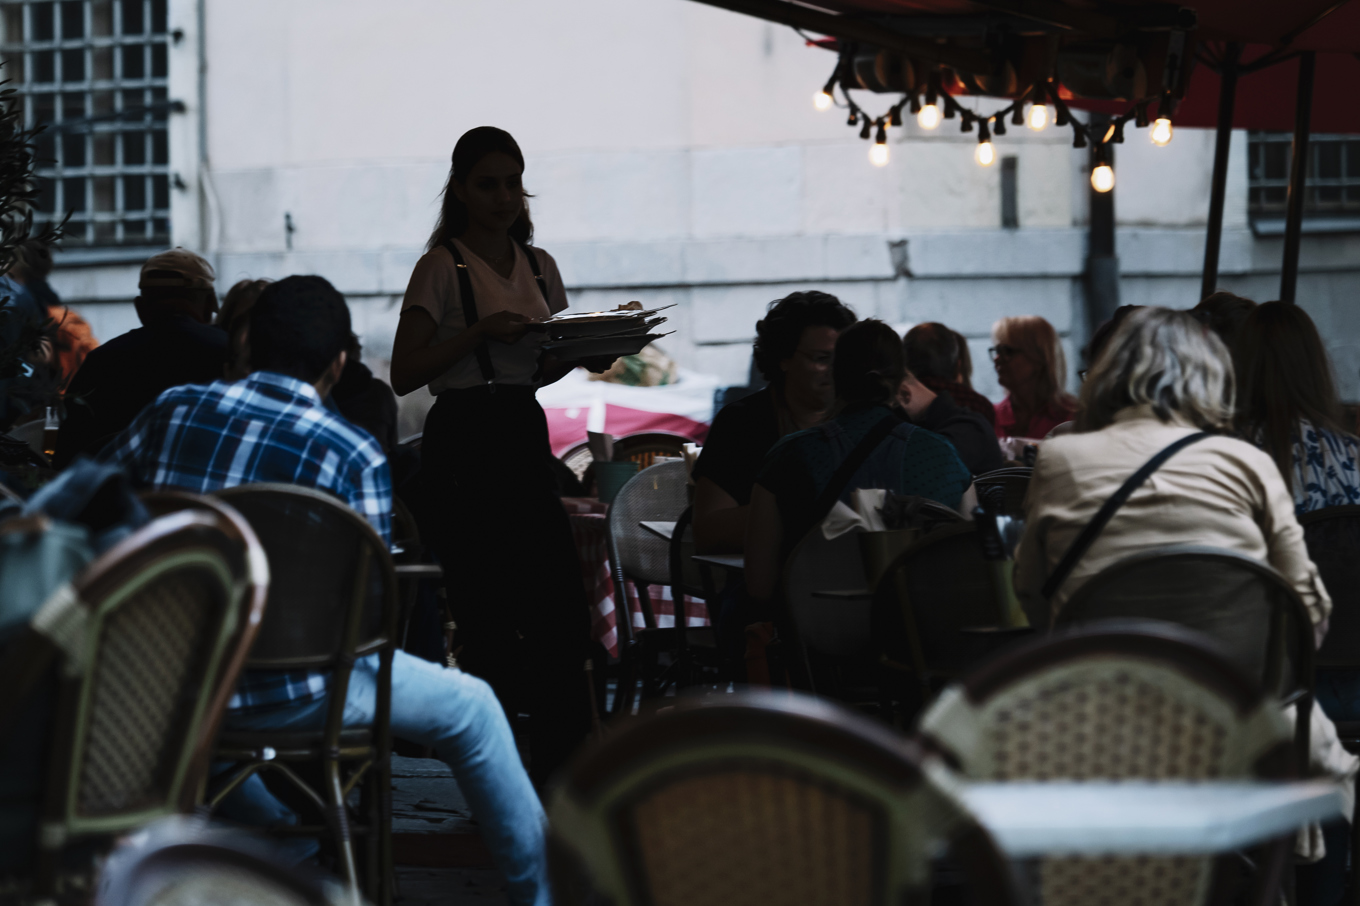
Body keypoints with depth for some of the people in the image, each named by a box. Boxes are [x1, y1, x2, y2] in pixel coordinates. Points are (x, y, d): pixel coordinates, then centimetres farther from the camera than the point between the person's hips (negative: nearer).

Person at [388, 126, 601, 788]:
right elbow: (404, 373, -10)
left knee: (562, 609, 1)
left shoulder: (539, 265, 13)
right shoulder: (443, 266, -5)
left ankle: (561, 776, 10)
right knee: (488, 618, -3)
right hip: (463, 445, -6)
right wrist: (481, 332, -19)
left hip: (525, 436, 6)